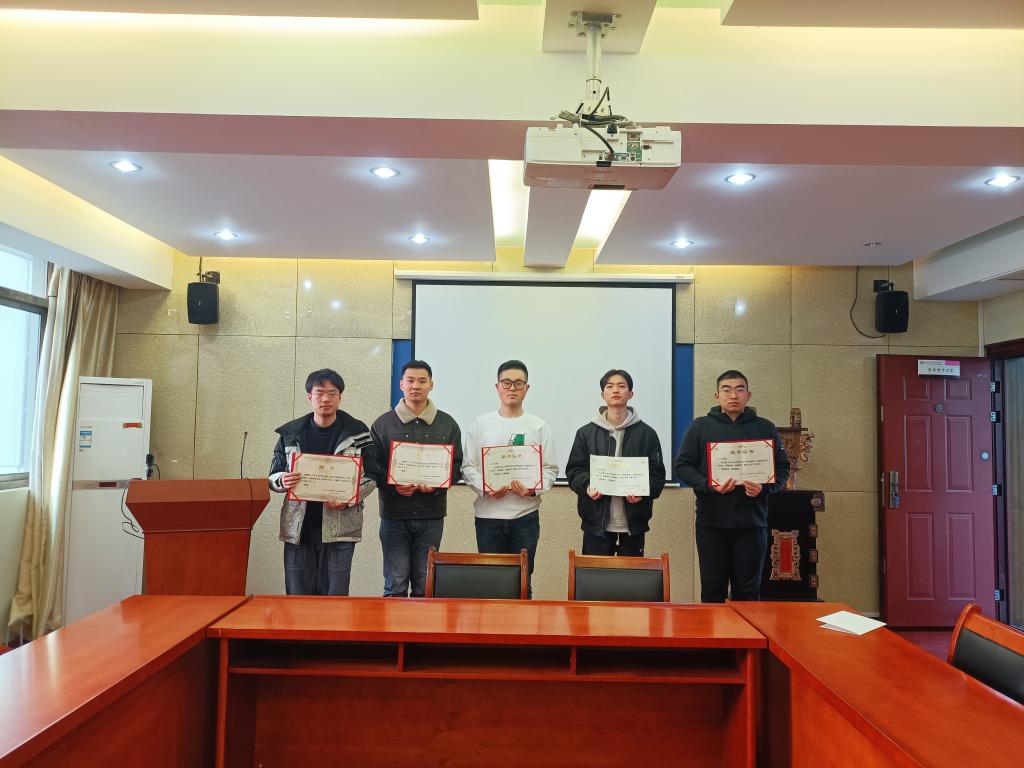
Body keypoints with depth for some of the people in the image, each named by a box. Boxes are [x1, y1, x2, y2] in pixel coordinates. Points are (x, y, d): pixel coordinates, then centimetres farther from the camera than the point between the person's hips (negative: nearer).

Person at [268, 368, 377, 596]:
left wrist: (348, 499, -14)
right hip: (298, 527, 2)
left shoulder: (357, 432, 1)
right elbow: (273, 477, 11)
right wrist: (283, 482, -12)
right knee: (297, 595, 7)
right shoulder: (290, 434, 6)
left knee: (334, 597, 3)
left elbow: (371, 477, 2)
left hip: (339, 527, -2)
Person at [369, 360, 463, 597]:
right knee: (395, 586, 2)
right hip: (393, 514, -1)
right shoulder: (383, 424, 6)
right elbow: (372, 466, 4)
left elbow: (456, 464, 7)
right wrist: (393, 486, -15)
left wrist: (436, 484, -12)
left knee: (425, 586, 8)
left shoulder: (447, 424, 9)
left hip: (432, 515, 1)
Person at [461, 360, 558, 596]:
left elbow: (550, 469, 3)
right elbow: (468, 466, 3)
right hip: (488, 514, 0)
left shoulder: (539, 426, 5)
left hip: (526, 514, 0)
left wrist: (533, 489, -15)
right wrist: (485, 488, -14)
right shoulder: (481, 424, 6)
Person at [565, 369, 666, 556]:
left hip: (633, 522, 0)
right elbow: (574, 470, 4)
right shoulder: (586, 433, 6)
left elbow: (657, 474, 3)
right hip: (597, 522, 0)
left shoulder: (647, 434, 4)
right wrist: (587, 486, -16)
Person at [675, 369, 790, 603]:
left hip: (752, 522, 1)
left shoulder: (765, 428, 9)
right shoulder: (700, 426, 5)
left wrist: (763, 488, -11)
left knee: (748, 590, 8)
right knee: (712, 588, 6)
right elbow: (683, 465, 2)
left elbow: (782, 468, 9)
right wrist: (709, 486, -15)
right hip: (712, 521, -1)